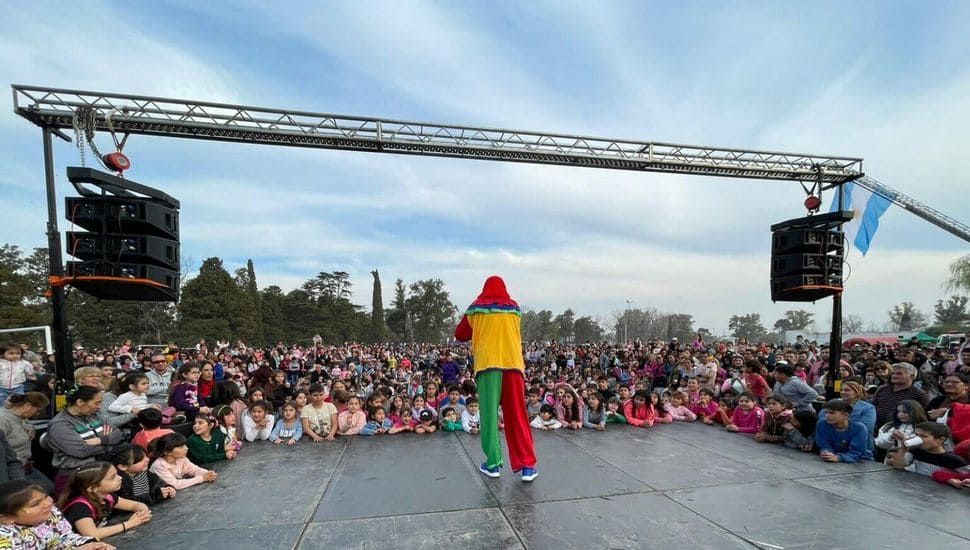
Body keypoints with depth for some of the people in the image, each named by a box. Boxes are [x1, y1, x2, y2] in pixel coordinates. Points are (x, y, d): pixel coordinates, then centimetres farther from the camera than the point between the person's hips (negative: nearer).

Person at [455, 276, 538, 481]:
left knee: (489, 414, 7)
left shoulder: (476, 308, 6)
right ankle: (527, 465, 6)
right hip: (512, 363, 1)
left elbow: (460, 335, 15)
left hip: (487, 364, -1)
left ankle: (493, 463, 10)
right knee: (517, 416, 7)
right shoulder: (514, 307, 10)